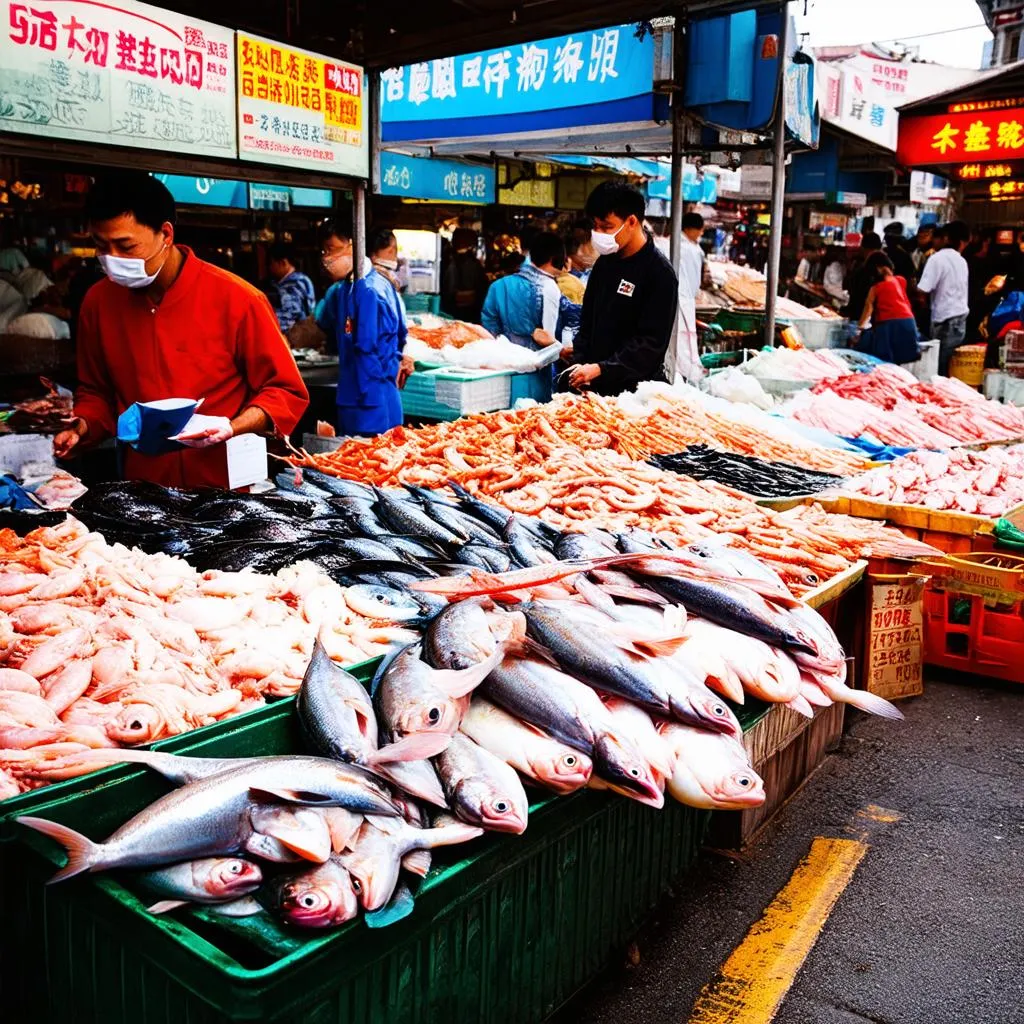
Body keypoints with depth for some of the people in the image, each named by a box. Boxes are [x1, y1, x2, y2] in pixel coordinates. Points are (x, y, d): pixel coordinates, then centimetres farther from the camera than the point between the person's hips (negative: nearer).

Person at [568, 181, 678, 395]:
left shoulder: (660, 273, -12)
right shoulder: (604, 262, 9)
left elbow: (651, 343, -17)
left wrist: (602, 369, -21)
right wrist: (580, 362, 2)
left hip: (634, 388, -6)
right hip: (595, 385, 6)